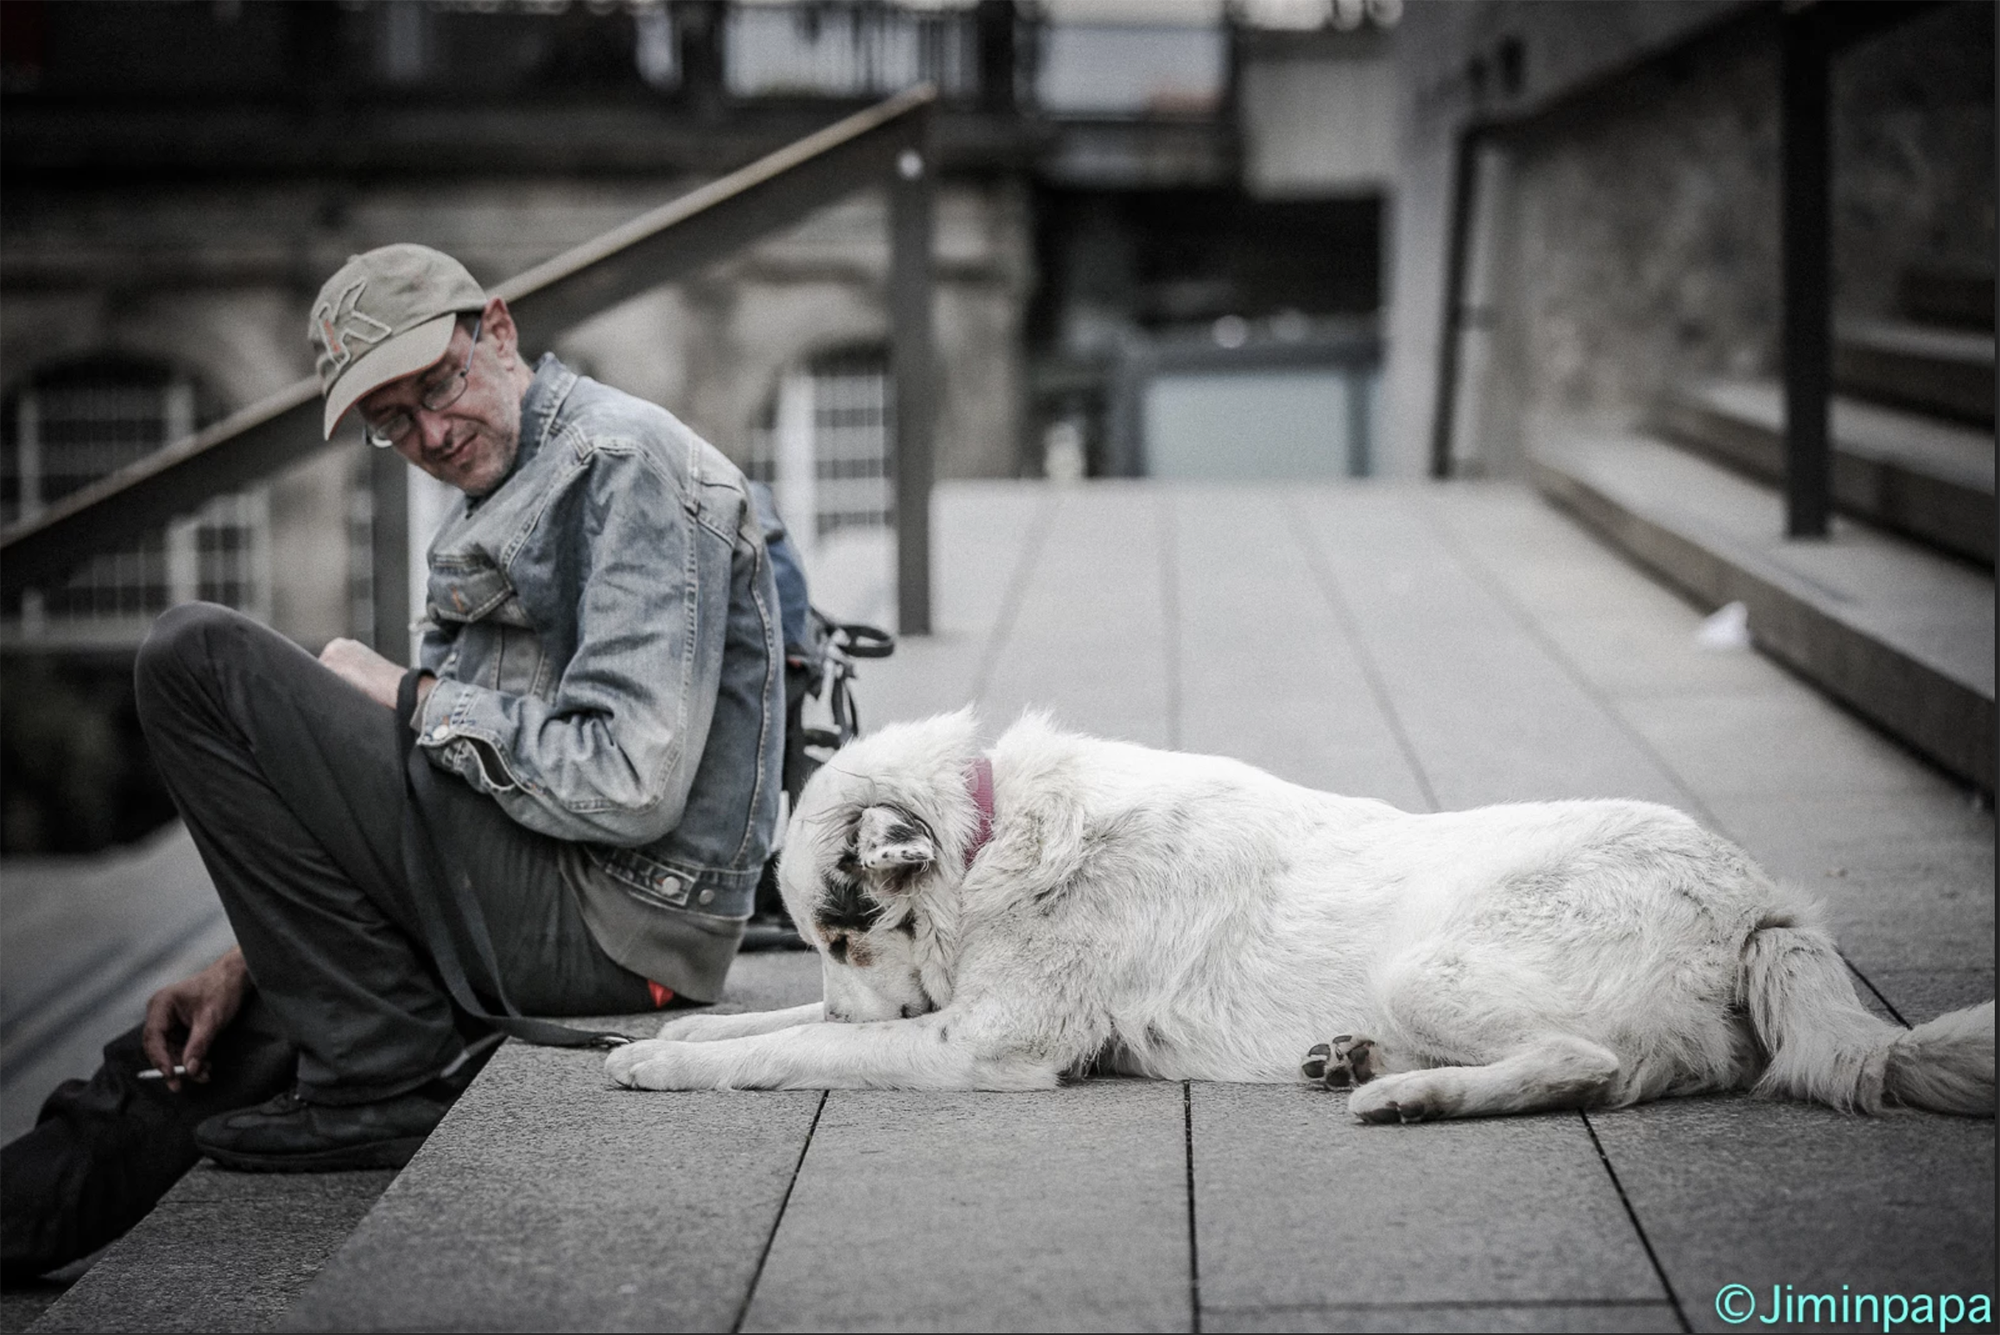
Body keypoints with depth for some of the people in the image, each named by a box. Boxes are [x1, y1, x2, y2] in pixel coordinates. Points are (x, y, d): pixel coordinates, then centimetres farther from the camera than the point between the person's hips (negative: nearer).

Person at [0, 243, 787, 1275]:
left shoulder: (627, 464, -10)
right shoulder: (503, 501, 22)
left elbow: (630, 788, -22)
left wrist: (418, 704, -8)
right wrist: (254, 961, 11)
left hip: (615, 914, -10)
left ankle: (387, 1077, -12)